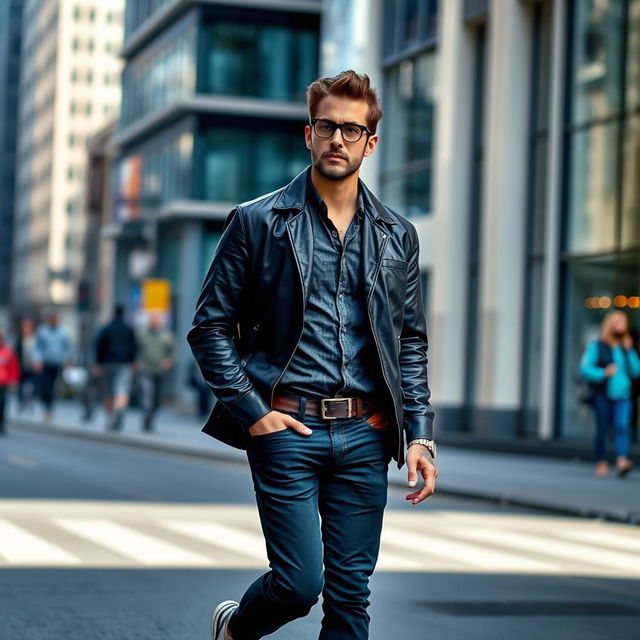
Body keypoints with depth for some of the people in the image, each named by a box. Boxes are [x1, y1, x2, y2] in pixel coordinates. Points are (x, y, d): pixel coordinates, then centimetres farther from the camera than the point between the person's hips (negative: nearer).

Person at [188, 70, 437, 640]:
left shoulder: (396, 235, 11)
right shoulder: (257, 222, 0)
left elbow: (411, 343, 15)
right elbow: (211, 327, 1)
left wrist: (420, 434, 5)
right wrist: (251, 410, -8)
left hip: (365, 435, 4)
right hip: (288, 427, -3)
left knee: (351, 594, 5)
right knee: (299, 584, -5)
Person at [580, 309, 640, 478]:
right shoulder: (596, 346, 3)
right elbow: (585, 367, -6)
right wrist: (603, 373, -21)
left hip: (623, 396, 2)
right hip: (603, 396, -2)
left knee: (622, 427, -15)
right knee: (602, 430, 3)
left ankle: (622, 462, -28)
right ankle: (601, 463, 16)